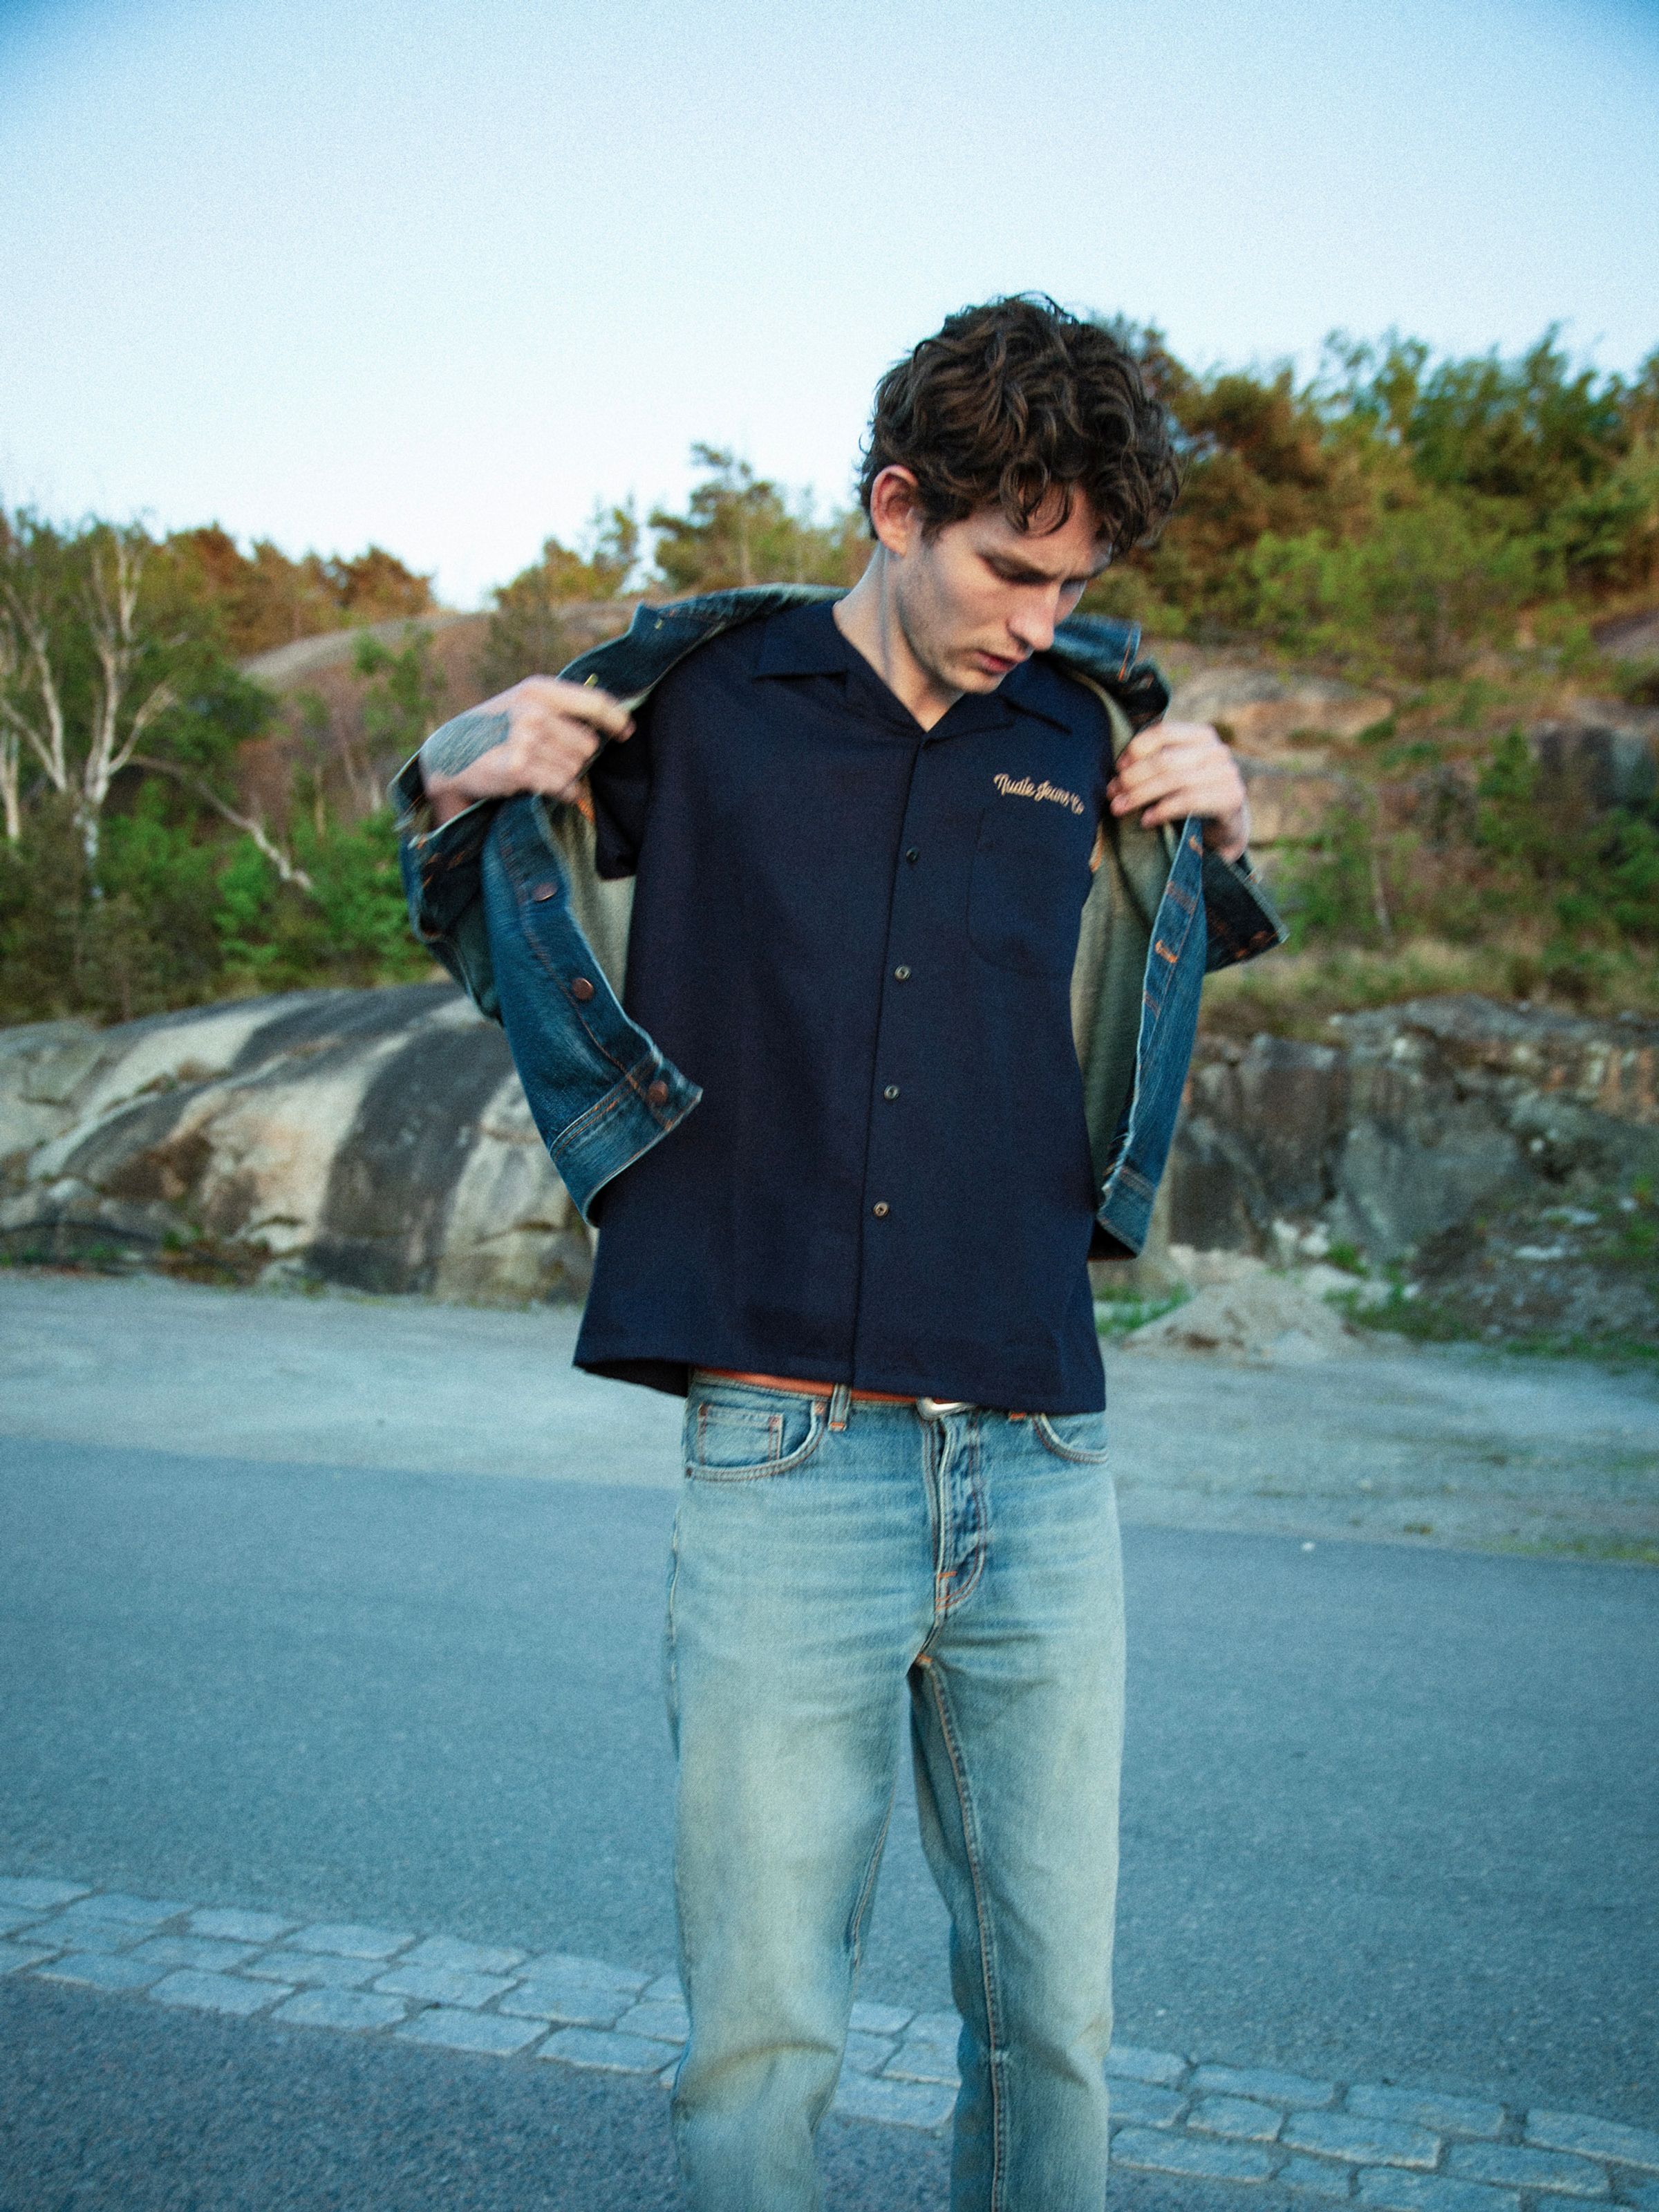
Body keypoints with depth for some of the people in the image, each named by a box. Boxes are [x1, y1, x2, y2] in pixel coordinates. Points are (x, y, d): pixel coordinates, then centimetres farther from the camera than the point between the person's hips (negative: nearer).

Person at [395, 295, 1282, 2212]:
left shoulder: (1090, 726, 10)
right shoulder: (694, 694, 3)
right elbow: (500, 951, 17)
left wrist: (1213, 837, 9)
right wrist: (460, 787, -3)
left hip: (1045, 1470, 3)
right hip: (784, 1463, -2)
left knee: (1053, 2019, 12)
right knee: (760, 2033, 5)